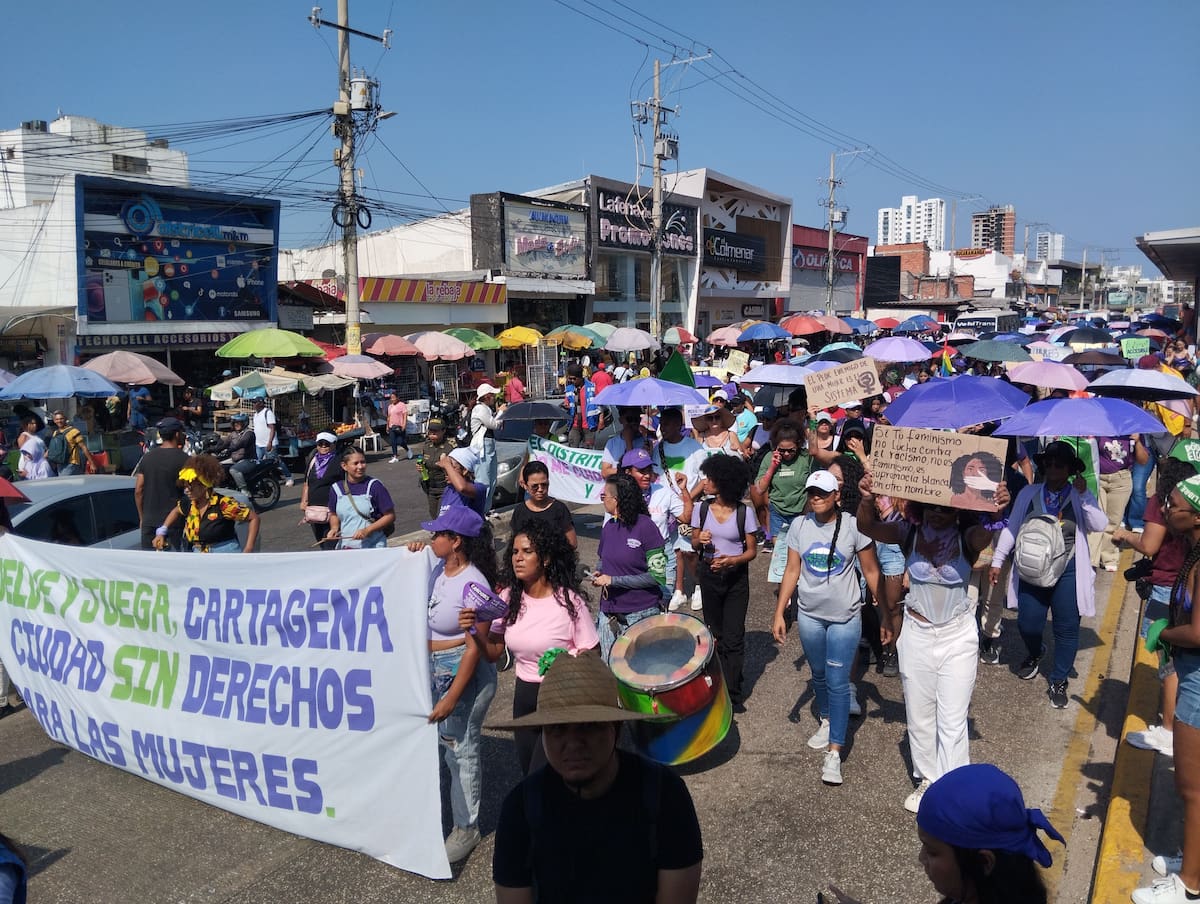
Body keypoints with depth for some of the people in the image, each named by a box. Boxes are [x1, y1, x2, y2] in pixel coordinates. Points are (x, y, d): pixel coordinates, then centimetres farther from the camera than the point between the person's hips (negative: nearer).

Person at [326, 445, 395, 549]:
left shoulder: (374, 486, -7)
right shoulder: (336, 488, 4)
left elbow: (390, 516, -5)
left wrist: (367, 530, -15)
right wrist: (334, 528, 0)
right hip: (344, 547, 3)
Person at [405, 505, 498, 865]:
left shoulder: (472, 585, -25)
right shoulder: (439, 570, -1)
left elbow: (475, 649, -23)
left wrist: (451, 699, -21)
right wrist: (414, 559, 4)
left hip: (465, 673, -7)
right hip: (436, 670, 8)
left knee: (460, 747, 5)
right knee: (448, 738, 18)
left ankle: (466, 828, 23)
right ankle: (472, 789, 43)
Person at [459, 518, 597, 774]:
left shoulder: (569, 600, -17)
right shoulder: (508, 597, -2)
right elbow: (493, 653, 2)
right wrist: (473, 631, -15)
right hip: (524, 697, 6)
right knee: (528, 773, 20)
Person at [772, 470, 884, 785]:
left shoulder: (853, 526, -13)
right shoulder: (799, 526, -4)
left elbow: (872, 572, -7)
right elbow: (792, 571, 1)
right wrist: (779, 613, -2)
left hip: (845, 618, -3)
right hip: (809, 616, 4)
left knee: (837, 682, -4)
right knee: (819, 675, 20)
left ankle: (834, 753, 3)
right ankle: (826, 721, 44)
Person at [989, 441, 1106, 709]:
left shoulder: (1081, 496, 2)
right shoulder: (1028, 494, 5)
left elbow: (1099, 525, -13)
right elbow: (1011, 528, 8)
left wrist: (1083, 494, -19)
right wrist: (997, 561, 7)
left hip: (1068, 573, -1)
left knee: (1067, 629, 3)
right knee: (1028, 625, 3)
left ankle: (1059, 682, 19)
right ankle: (1035, 654, 38)